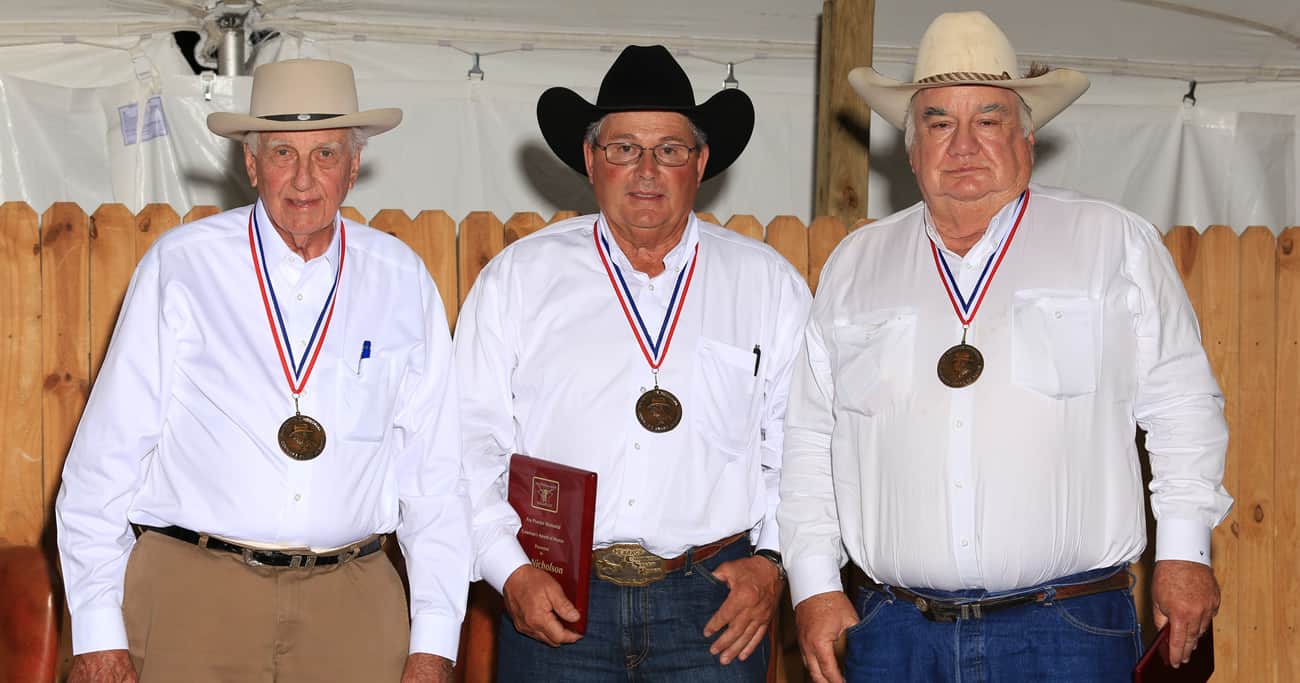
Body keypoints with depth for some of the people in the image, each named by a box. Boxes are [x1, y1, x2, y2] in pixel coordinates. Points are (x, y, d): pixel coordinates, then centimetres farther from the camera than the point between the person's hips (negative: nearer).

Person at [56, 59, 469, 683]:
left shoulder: (401, 281, 6)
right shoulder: (180, 266, 0)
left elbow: (434, 472, 7)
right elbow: (107, 453, -1)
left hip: (351, 609, 2)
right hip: (191, 595, -2)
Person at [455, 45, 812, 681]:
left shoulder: (768, 283, 8)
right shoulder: (518, 277, 6)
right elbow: (470, 441, 2)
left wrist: (773, 559, -3)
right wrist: (510, 570, -7)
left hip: (714, 603, 0)